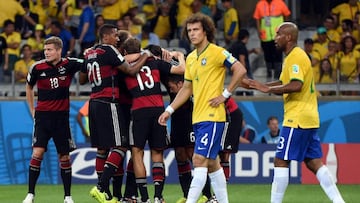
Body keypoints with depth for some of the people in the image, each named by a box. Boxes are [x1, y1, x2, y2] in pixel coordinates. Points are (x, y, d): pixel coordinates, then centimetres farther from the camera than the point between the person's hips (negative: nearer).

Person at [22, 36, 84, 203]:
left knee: (64, 157, 6)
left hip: (61, 116, 1)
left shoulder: (69, 64, -5)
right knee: (37, 153, -13)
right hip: (43, 115, -1)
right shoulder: (37, 67, -3)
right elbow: (29, 87, 14)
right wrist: (32, 110, 11)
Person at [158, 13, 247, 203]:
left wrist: (225, 95, -14)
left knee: (200, 160, -14)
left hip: (212, 116, -8)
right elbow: (187, 89, 20)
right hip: (198, 116, 8)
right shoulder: (191, 58, 15)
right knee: (212, 162, 11)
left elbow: (240, 70, -15)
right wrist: (169, 110, 14)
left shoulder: (216, 52, -9)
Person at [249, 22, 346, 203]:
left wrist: (268, 89, -21)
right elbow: (283, 84, 26)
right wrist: (258, 85, 15)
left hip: (297, 119, -10)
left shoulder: (296, 57, -13)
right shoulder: (292, 57, 19)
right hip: (308, 118, 10)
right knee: (314, 162, 7)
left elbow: (296, 85, -27)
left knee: (280, 161, -6)